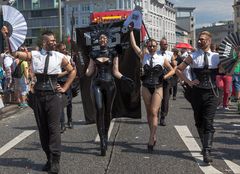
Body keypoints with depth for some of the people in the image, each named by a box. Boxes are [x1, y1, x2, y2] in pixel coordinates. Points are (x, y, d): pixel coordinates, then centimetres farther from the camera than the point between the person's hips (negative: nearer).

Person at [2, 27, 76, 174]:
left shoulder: (60, 57, 2)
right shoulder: (34, 55, 3)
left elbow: (72, 71, 13)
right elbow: (15, 53, -4)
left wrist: (65, 88, 7)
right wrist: (7, 37, -15)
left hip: (53, 94, -2)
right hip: (39, 94, 2)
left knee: (53, 127, -6)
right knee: (42, 127, 8)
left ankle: (55, 161, -2)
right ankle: (49, 158, 19)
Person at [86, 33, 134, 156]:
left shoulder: (113, 54, 7)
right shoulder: (94, 54, 11)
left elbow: (115, 72, 5)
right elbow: (89, 71, 10)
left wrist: (125, 79, -9)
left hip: (110, 84, 0)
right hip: (97, 84, 0)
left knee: (107, 111, 5)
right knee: (99, 109, -15)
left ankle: (105, 136, 24)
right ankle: (102, 141, -16)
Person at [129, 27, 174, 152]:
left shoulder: (162, 59, 3)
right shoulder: (143, 56, 6)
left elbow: (172, 70, 12)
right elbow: (133, 44, 1)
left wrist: (165, 77, -4)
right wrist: (131, 31, 0)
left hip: (157, 88, -2)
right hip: (146, 87, 2)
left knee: (154, 113, -11)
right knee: (149, 113, 8)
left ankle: (151, 141, -13)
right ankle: (154, 136, 22)